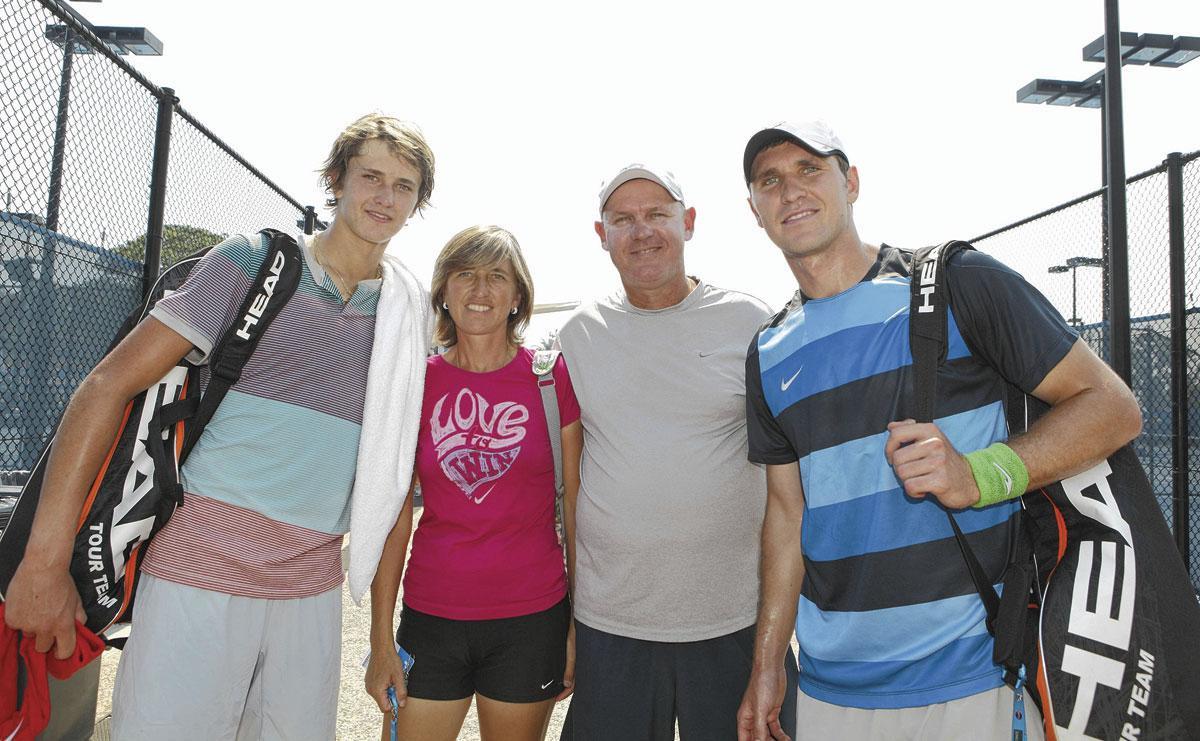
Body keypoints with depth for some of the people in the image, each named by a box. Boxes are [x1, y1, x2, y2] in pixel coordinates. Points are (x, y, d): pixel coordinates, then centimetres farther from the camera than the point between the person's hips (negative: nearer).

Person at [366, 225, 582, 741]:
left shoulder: (552, 376, -5)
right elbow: (394, 515, 1)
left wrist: (579, 629, -3)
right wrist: (381, 640, -1)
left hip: (531, 619, -1)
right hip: (431, 617, 1)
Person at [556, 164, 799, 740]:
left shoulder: (748, 323, -3)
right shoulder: (579, 333, 4)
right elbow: (571, 475, 10)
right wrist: (571, 582, 9)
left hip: (736, 621, -1)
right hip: (609, 624, 2)